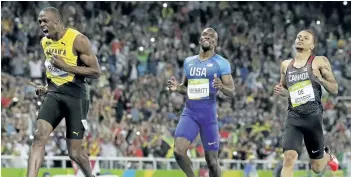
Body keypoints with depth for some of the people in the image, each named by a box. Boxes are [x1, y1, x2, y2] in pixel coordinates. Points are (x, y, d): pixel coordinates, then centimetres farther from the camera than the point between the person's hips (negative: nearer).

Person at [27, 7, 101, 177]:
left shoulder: (78, 40, -14)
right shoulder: (45, 42, 7)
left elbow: (96, 72, -16)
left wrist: (65, 66, -23)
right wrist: (47, 87, 9)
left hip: (76, 96, -5)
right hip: (54, 94, 5)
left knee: (74, 153, 1)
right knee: (39, 137, -18)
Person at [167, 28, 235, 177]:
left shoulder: (221, 63, -1)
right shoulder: (189, 62, 13)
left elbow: (232, 92, -5)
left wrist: (221, 86, -27)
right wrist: (177, 88, 2)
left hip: (208, 114, -3)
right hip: (189, 113, 3)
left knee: (211, 159, 2)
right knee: (179, 150, -16)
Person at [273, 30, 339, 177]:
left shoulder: (319, 62, 0)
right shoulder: (286, 65, 12)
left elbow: (334, 90, 0)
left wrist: (320, 78, -17)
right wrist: (281, 91, 5)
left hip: (313, 116, -2)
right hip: (293, 117, 2)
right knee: (289, 159, -20)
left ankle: (327, 156, 48)